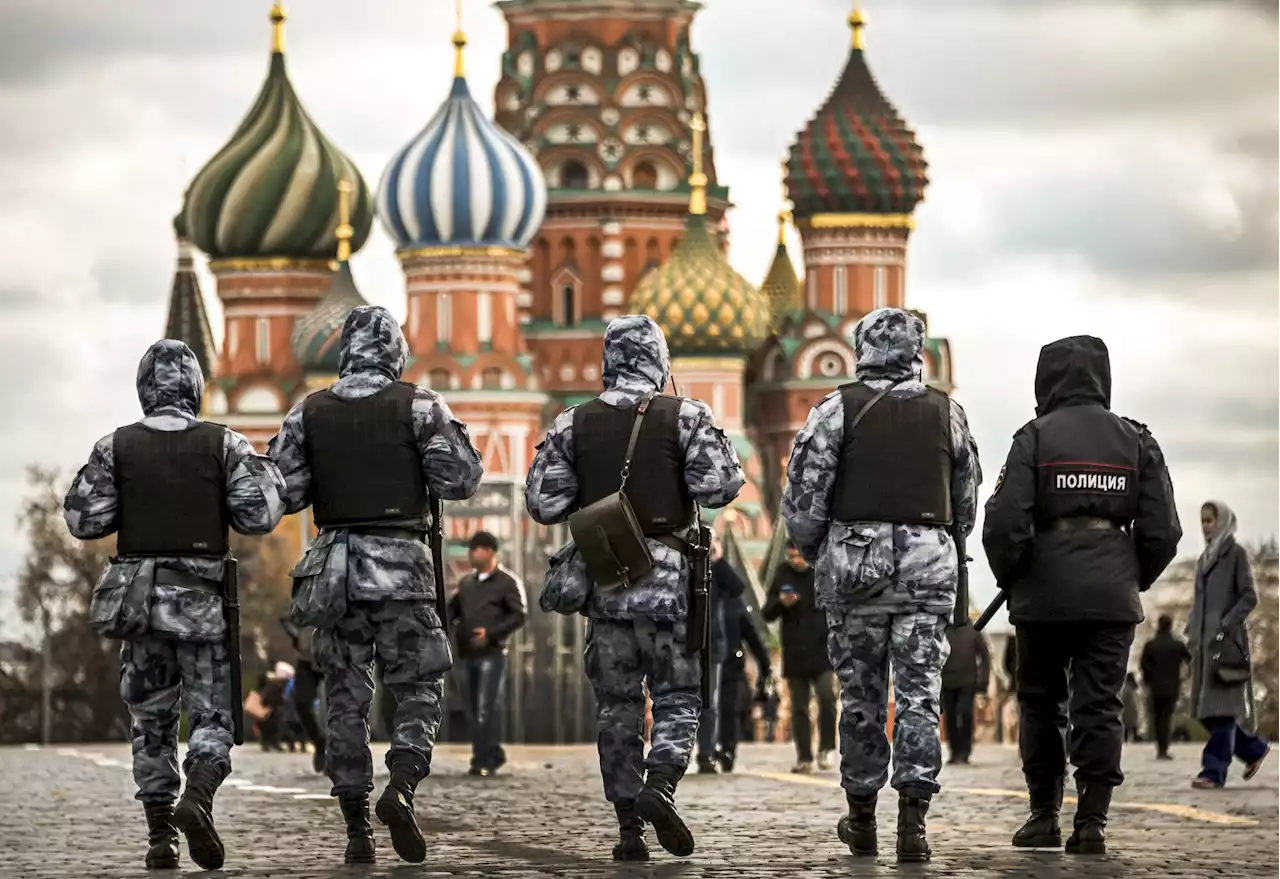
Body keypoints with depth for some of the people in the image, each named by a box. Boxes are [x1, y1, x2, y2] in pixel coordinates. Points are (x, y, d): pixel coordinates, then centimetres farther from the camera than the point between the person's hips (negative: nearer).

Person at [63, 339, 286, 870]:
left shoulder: (116, 448, -1)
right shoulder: (224, 445, -3)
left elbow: (84, 521, -2)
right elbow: (258, 517, -7)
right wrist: (266, 472, 11)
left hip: (137, 598, 1)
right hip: (201, 599, -1)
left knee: (150, 721, 13)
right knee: (211, 717, 5)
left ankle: (160, 835, 8)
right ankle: (197, 799, -24)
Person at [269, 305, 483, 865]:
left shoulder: (308, 414, 3)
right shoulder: (418, 407, -3)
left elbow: (281, 493, 1)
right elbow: (461, 480, -4)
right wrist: (444, 434, 13)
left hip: (333, 568, 2)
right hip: (401, 566, -2)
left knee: (345, 700, 7)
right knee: (418, 688, 6)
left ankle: (356, 830, 4)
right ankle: (401, 788, -19)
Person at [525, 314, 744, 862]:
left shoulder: (572, 425, 3)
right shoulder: (685, 418, -4)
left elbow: (543, 504, 2)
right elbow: (719, 486, -13)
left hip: (602, 576, 2)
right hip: (668, 577, -2)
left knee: (616, 704, 8)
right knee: (678, 694, 7)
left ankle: (629, 826, 6)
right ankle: (660, 786, -18)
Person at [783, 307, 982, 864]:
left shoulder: (838, 410, -3)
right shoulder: (947, 413, 5)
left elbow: (802, 497, -4)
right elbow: (968, 505, 12)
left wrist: (816, 552, 13)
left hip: (854, 563, -1)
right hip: (929, 564, 1)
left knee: (861, 696, 10)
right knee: (920, 696, -1)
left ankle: (862, 819, 17)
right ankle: (913, 818, -12)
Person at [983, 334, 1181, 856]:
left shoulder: (1035, 438, -4)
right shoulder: (1136, 441, 6)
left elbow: (1004, 523, -10)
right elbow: (1162, 530, 4)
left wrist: (1009, 578, 7)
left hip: (1044, 596, -2)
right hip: (1112, 598, 2)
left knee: (1041, 703, 12)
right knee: (1099, 706, 3)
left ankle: (1044, 814, 15)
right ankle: (1092, 821, -5)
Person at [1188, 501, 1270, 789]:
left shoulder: (1236, 554, -2)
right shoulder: (1204, 558, 19)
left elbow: (1249, 597, -9)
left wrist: (1226, 625, -18)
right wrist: (1192, 632, 12)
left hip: (1227, 639, -8)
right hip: (1204, 640, 8)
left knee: (1221, 705, -11)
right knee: (1205, 709, 6)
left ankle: (1214, 771, -15)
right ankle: (1255, 748, 22)